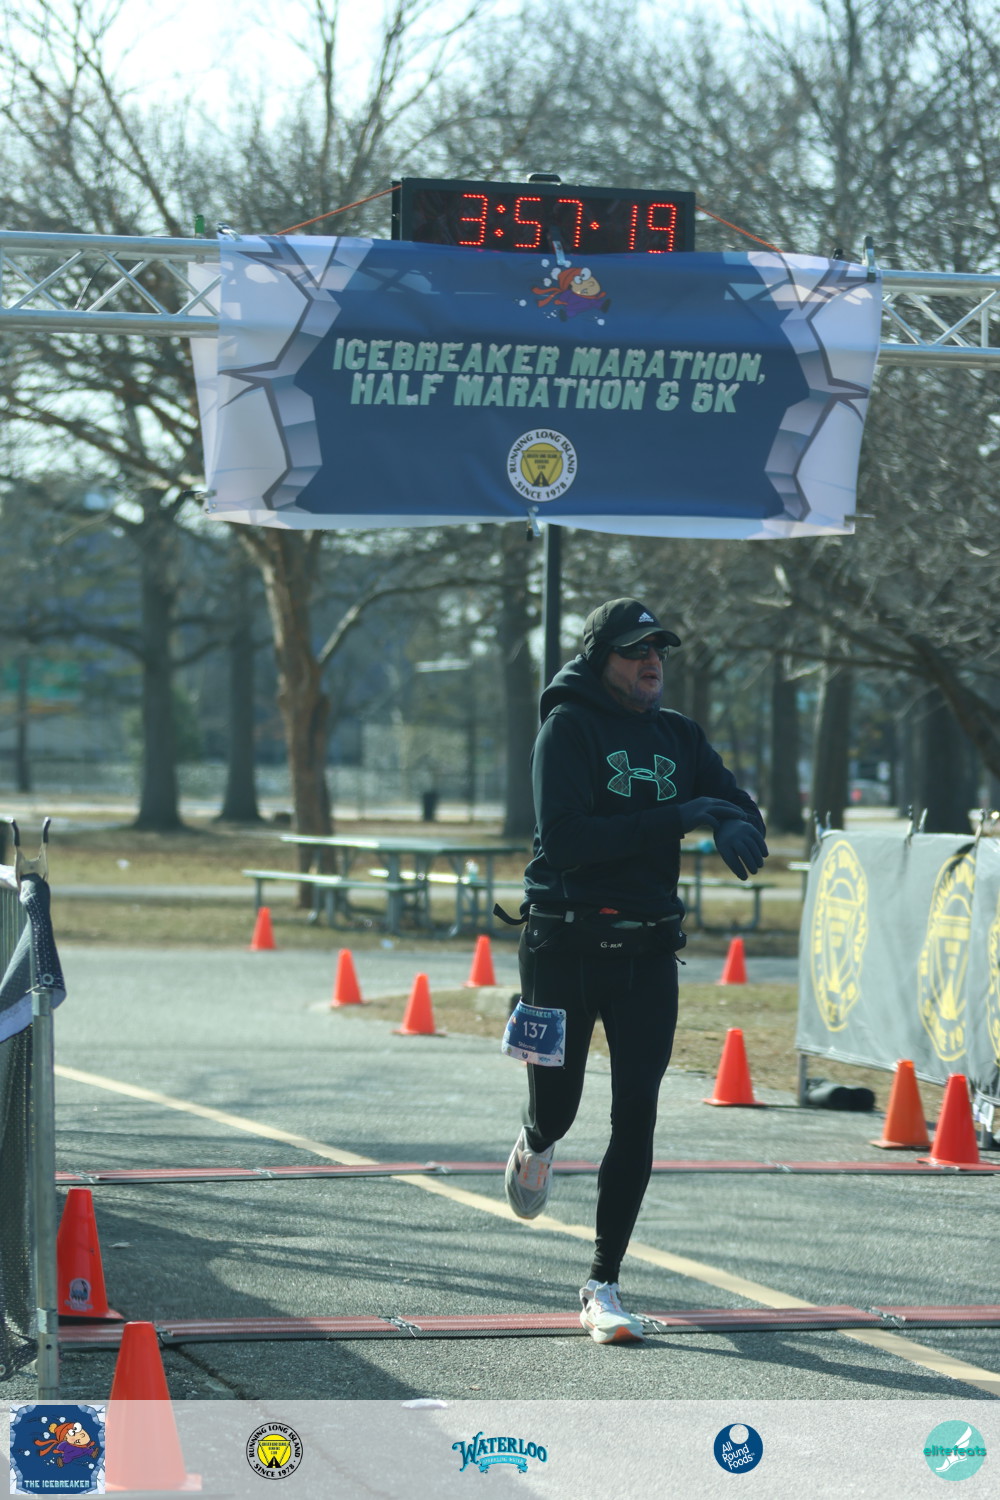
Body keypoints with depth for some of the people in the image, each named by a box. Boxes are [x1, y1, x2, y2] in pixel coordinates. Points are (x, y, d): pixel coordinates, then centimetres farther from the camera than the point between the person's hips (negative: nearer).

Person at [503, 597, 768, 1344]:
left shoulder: (679, 736, 11)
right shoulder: (569, 728, -6)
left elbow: (738, 803, 8)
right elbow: (566, 840, -17)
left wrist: (738, 827, -17)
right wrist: (674, 820, -21)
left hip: (648, 952, 3)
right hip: (565, 946, -3)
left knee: (637, 1116, -5)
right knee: (557, 1106, 6)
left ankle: (604, 1286, 3)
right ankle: (536, 1144, 46)